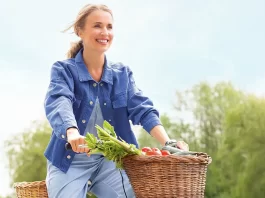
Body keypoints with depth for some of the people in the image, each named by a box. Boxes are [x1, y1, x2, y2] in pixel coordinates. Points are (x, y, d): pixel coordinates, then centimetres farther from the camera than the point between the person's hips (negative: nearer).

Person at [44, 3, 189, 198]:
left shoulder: (122, 73, 8)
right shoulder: (63, 69, -4)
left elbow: (143, 109, -2)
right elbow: (59, 102, -24)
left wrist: (168, 143, -21)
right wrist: (72, 132, -46)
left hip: (110, 159, 3)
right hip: (70, 161, -3)